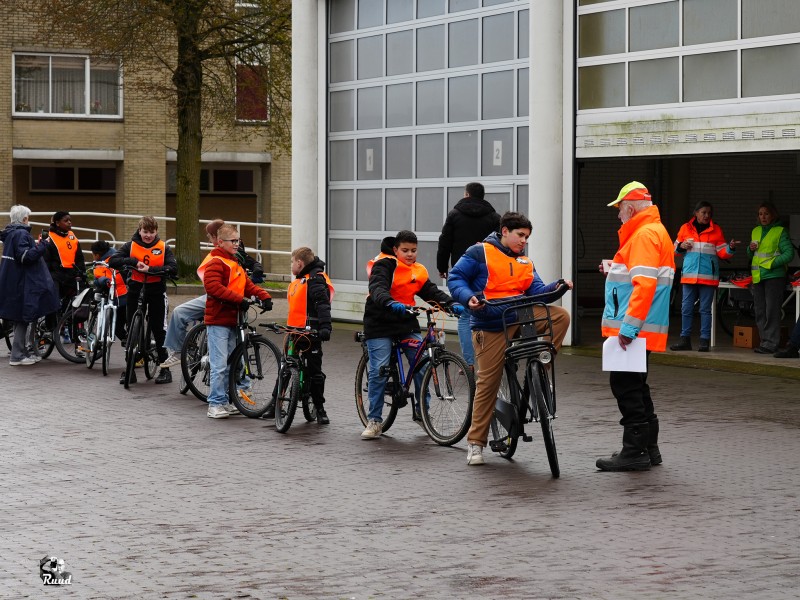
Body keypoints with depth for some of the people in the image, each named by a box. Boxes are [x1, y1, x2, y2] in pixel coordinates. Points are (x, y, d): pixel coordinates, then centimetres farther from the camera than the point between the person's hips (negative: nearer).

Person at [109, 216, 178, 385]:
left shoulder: (163, 248, 0)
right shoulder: (131, 246, 3)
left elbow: (173, 269, -13)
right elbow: (113, 261, -7)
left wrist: (150, 269, -23)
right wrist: (133, 262, -21)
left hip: (156, 292, -2)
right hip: (135, 291, 2)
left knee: (159, 331, 0)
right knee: (132, 331, 5)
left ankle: (166, 369, 8)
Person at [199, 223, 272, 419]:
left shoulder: (235, 264, 19)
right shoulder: (216, 262, -11)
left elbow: (247, 285, 17)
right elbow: (213, 287, -24)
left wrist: (264, 296, 0)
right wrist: (239, 300, -26)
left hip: (231, 320, 10)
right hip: (217, 321, -9)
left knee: (229, 363, 14)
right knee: (219, 364, -10)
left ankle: (224, 401, 22)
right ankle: (215, 404, -7)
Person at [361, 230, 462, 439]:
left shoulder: (418, 271, 10)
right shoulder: (384, 265, -9)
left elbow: (432, 292, 2)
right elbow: (378, 289, -26)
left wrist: (451, 304, -18)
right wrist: (391, 304, -46)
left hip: (407, 323, 5)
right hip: (380, 323, -5)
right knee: (378, 371, -8)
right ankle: (374, 421, 0)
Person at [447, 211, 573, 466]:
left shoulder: (525, 263, 17)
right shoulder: (480, 253, 0)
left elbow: (536, 290, 6)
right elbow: (455, 279, -2)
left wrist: (555, 287, -14)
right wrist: (469, 297, -20)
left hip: (521, 318, 5)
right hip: (491, 327, -5)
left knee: (560, 315, -18)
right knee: (488, 382, -6)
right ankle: (475, 442, 5)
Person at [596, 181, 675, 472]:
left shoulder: (645, 235, -15)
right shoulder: (654, 231, 19)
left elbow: (644, 284, -24)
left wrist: (629, 326, -26)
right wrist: (616, 271, 20)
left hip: (634, 329, -11)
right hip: (637, 329, 11)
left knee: (626, 386, -8)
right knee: (634, 386, 16)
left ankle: (635, 451, -6)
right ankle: (648, 447, 21)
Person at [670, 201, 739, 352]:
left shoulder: (716, 230, 4)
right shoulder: (686, 228, 7)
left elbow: (722, 253, 3)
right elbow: (676, 249, 15)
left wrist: (730, 248, -16)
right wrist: (681, 247, -6)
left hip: (708, 276, -2)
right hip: (689, 275, 2)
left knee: (705, 310, 1)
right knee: (686, 308, 5)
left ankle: (705, 340, 3)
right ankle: (685, 340, 11)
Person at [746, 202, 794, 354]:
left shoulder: (780, 231, -3)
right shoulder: (756, 231, 15)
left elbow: (789, 253, -9)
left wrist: (771, 264, -16)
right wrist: (750, 249, 2)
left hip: (774, 276, -7)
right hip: (757, 277, 7)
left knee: (771, 311, -9)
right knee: (759, 312, 7)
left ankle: (770, 343, -8)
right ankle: (764, 341, 13)